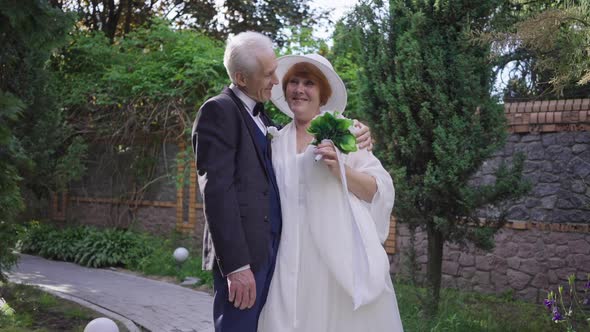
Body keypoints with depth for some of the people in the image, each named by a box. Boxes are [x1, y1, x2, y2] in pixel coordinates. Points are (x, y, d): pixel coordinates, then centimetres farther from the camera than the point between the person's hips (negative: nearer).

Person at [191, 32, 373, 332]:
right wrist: (236, 265, -21)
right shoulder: (217, 112, -8)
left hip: (269, 250, 8)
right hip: (242, 255, -8)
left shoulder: (261, 115, 19)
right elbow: (217, 191, -16)